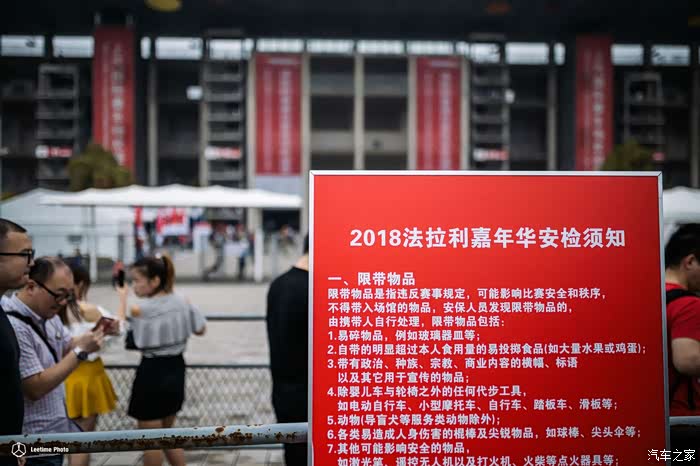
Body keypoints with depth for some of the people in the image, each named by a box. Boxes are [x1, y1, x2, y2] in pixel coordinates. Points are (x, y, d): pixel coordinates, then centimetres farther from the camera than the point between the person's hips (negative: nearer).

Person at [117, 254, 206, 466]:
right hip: (175, 370, 6)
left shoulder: (139, 309, -17)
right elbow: (201, 329, 9)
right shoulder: (182, 303, -3)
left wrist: (122, 299, 9)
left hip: (152, 373, -6)